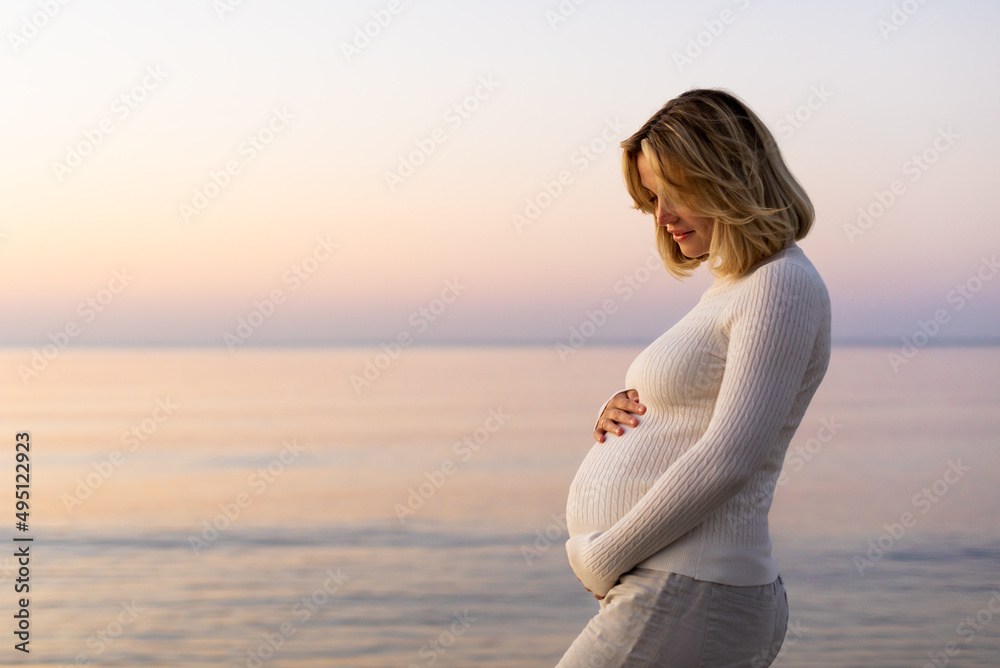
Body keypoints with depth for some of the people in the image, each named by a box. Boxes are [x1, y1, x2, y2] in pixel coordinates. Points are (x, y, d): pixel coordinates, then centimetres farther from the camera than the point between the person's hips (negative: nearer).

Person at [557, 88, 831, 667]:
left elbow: (728, 458, -20)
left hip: (686, 603, -10)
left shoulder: (783, 286, -12)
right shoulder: (734, 286, 18)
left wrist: (602, 557, -14)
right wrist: (621, 416, 3)